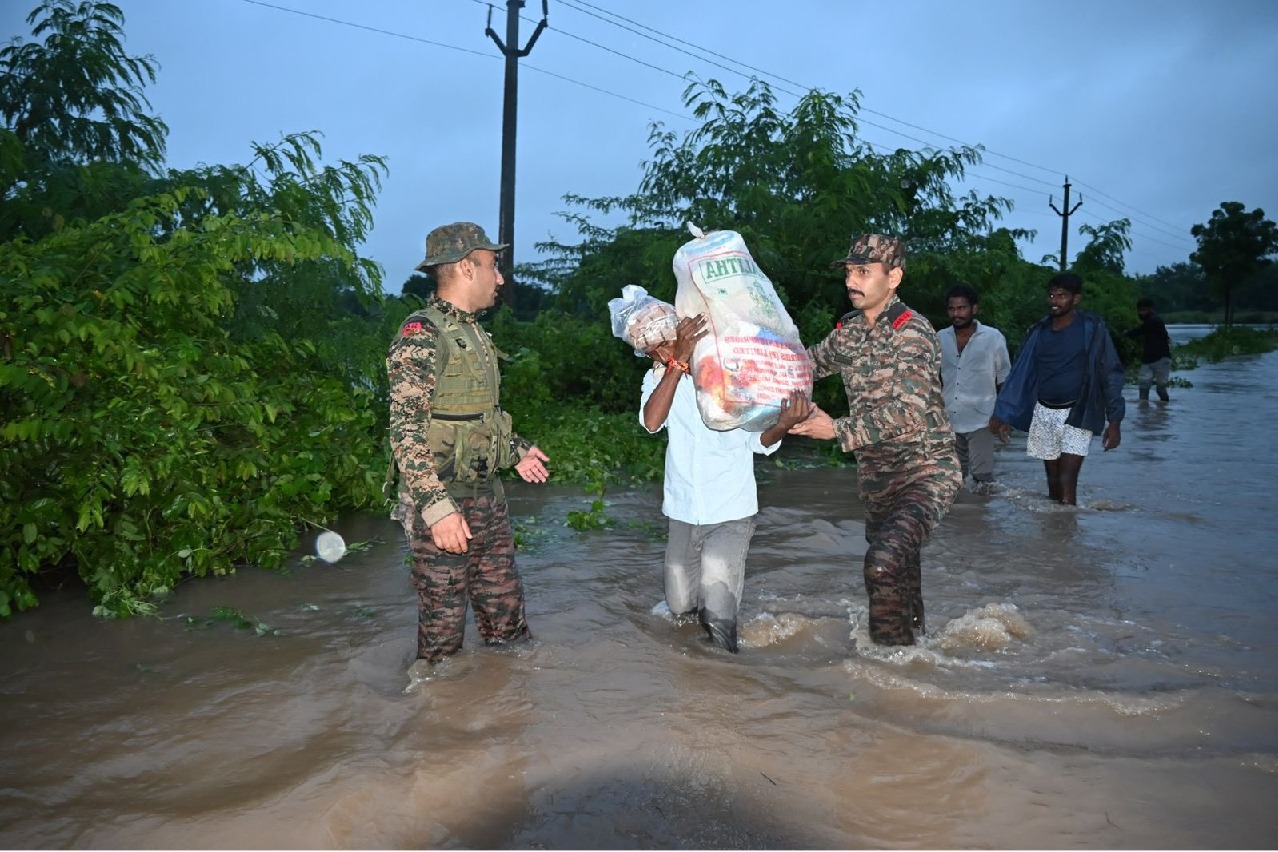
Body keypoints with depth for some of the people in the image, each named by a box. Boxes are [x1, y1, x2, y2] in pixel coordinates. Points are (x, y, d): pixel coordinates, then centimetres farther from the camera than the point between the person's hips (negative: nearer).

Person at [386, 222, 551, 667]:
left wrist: (516, 450, 21)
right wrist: (436, 505, -27)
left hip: (488, 494, 9)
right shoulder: (421, 335, -16)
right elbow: (405, 430, -22)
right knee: (443, 628, 6)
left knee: (506, 610, 18)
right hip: (444, 502, -8)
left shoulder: (474, 332, 12)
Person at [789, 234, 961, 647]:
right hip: (875, 473, 7)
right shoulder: (849, 330, 7)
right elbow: (807, 364, 24)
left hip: (925, 470, -7)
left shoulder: (912, 332, -15)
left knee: (885, 561, -25)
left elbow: (908, 411, -25)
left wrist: (839, 430, -28)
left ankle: (890, 650, -10)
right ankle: (910, 638, 36)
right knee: (899, 568, 18)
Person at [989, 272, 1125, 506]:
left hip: (1077, 414, -4)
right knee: (1053, 482, 10)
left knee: (1066, 480, -13)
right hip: (1043, 413, 4)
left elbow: (1111, 374, -4)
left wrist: (1114, 421, -8)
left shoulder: (1091, 328, -6)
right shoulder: (1039, 331, 5)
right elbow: (1020, 374, 5)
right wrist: (1003, 415, 1)